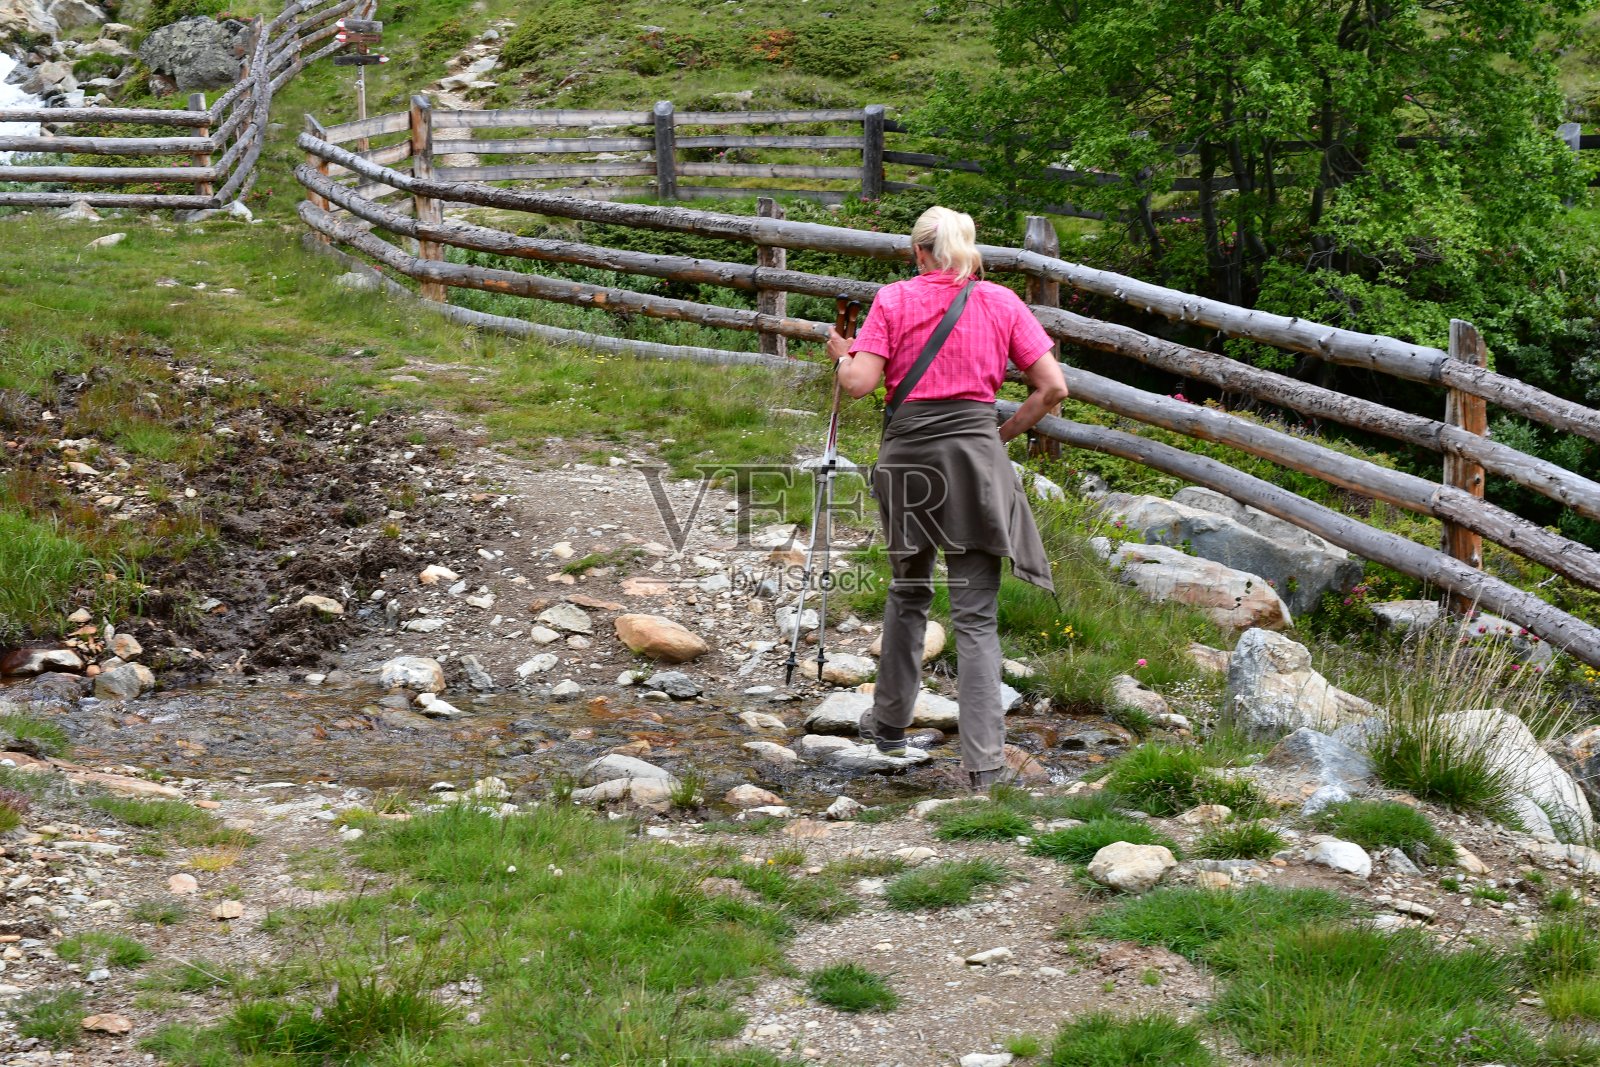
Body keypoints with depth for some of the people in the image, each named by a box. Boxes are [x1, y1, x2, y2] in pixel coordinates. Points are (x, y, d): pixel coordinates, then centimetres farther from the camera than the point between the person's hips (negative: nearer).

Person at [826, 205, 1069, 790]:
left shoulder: (894, 300, 2)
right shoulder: (1001, 302, 5)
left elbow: (859, 383, -6)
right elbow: (1053, 387, 1)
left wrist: (841, 354, 15)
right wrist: (1006, 433, 13)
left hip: (907, 451, 0)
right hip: (976, 453, 0)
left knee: (908, 591, 22)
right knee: (976, 615, -1)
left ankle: (890, 723, 34)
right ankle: (984, 761, -8)